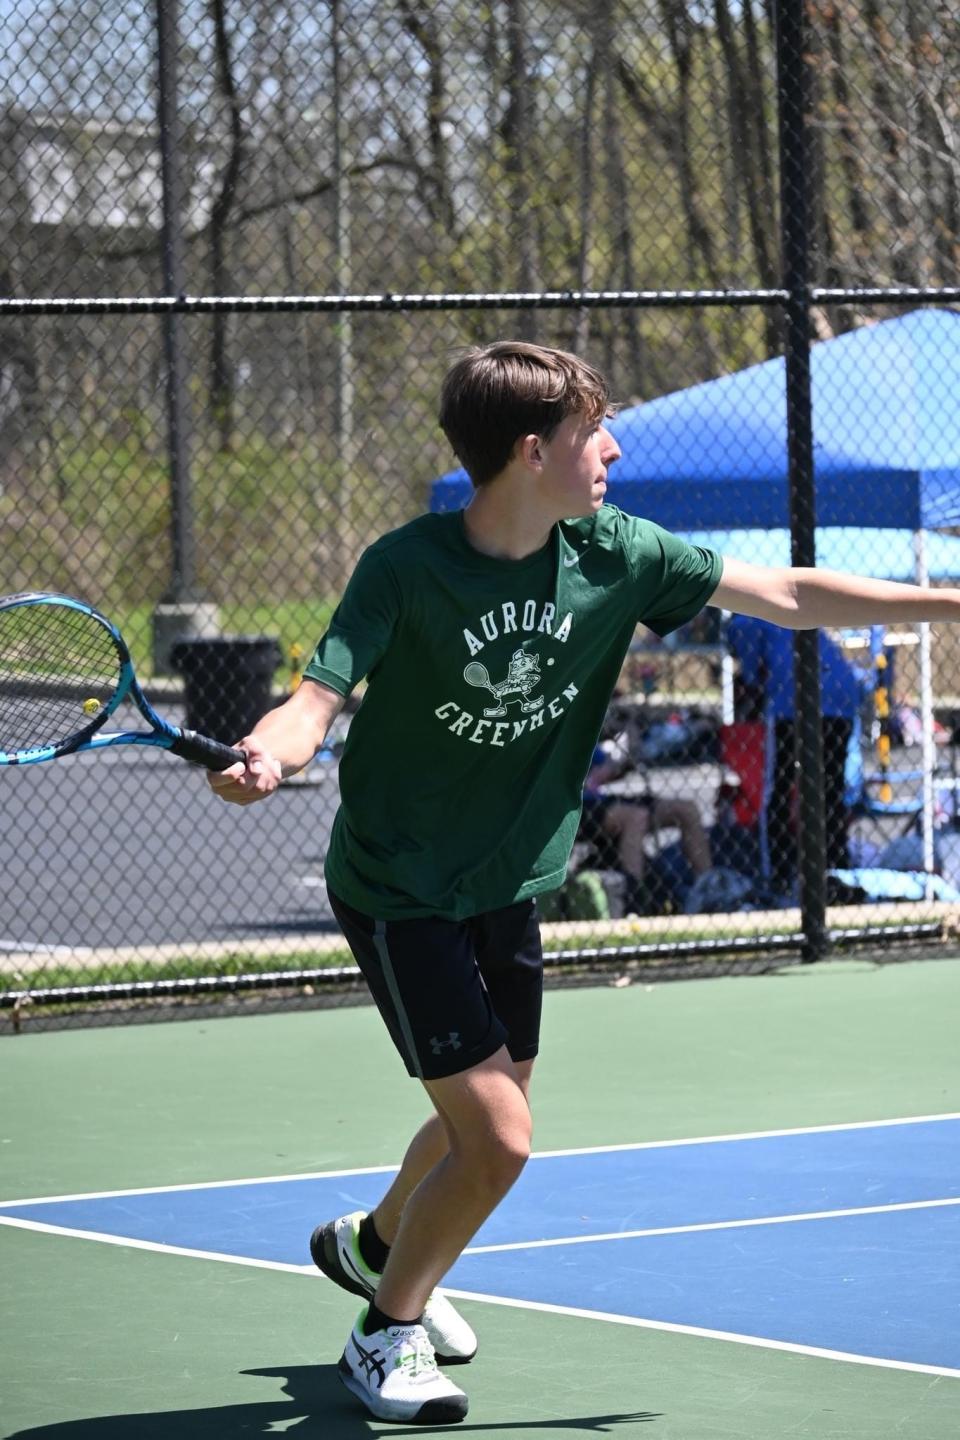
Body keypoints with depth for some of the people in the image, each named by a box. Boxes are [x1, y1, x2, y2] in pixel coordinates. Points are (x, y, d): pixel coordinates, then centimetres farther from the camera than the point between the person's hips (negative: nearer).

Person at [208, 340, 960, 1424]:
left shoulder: (612, 556, -8)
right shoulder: (407, 569, -22)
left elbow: (788, 597, -1)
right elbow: (318, 698, -30)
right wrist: (265, 756, -53)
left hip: (507, 884, 7)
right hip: (398, 889, -6)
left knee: (489, 1110, 21)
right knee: (496, 1138, -12)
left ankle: (372, 1243, 52)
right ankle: (386, 1334, 12)